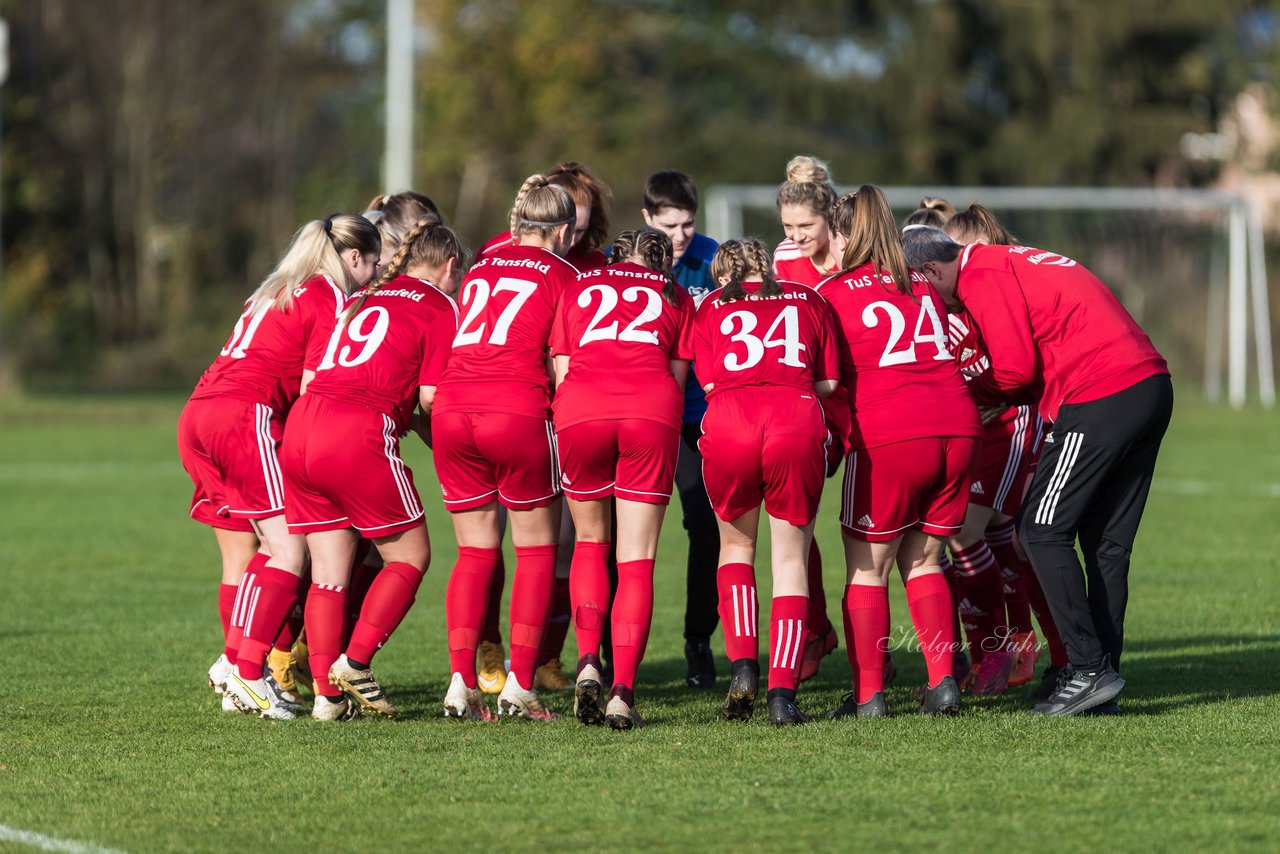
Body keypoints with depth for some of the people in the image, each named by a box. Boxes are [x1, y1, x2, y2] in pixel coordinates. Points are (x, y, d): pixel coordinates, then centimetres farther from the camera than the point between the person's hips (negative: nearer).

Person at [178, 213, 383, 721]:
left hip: (196, 414, 9)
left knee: (241, 556, 10)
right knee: (288, 548, -11)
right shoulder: (330, 298, 1)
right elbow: (312, 388, -6)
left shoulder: (274, 293, 28)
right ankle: (244, 669, -23)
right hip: (245, 416, -9)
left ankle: (237, 674, 7)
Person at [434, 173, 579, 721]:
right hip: (518, 413, -4)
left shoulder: (480, 269, 22)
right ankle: (520, 683, -1)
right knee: (537, 551, 8)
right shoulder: (562, 275, 7)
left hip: (451, 409, 4)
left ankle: (461, 681, 0)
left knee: (475, 552, 12)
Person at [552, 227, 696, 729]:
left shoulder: (579, 289, 26)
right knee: (636, 561, 3)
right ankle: (623, 693, -8)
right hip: (652, 415, -1)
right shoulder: (676, 297, 25)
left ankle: (588, 663, -1)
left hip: (579, 411, 1)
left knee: (590, 542, 19)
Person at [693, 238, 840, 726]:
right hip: (798, 422, 0)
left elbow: (709, 381, 13)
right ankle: (782, 693, -1)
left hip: (727, 426, 0)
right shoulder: (808, 300, 25)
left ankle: (742, 663, 8)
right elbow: (829, 382, 19)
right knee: (790, 558, 9)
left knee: (736, 544, 23)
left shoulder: (711, 307, 22)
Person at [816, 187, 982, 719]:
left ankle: (868, 694, 1)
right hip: (957, 428, 5)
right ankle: (942, 682, 6)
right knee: (922, 561, 15)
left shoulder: (831, 293, 2)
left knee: (867, 568, 5)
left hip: (887, 436, -5)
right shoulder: (923, 287, 17)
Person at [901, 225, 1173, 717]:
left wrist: (964, 392, 7)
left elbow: (1015, 369, -11)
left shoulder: (983, 277, -6)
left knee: (1042, 531, -2)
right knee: (1106, 541, 13)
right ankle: (1103, 676, 13)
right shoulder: (1007, 264, 24)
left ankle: (1090, 670, -7)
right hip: (1152, 383, 9)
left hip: (1099, 398, -9)